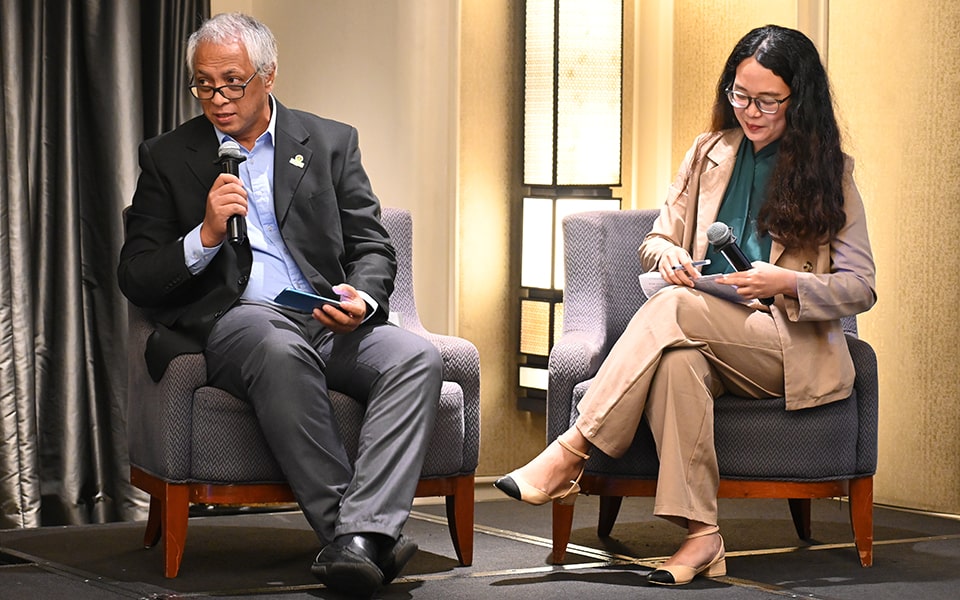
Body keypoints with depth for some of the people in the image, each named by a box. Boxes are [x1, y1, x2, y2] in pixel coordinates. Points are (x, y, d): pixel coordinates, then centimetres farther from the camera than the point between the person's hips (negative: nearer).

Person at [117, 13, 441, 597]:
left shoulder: (332, 143, 16)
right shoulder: (169, 158, 13)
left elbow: (374, 248, 12)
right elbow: (135, 279, 7)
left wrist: (362, 300, -11)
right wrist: (206, 236, -10)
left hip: (331, 321, 3)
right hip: (234, 322, -2)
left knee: (418, 357, -29)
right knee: (282, 352, -39)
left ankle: (362, 535, -41)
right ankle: (343, 529, -37)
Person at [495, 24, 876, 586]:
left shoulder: (829, 172, 5)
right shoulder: (710, 154, 17)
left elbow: (861, 287, 3)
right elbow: (655, 241, 18)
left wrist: (787, 283, -16)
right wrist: (669, 254, -7)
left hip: (792, 349, -3)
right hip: (711, 347, 3)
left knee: (675, 309, -32)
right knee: (678, 359, -37)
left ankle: (573, 451, -34)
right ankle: (701, 532, -40)